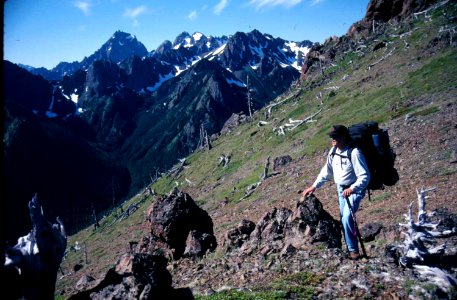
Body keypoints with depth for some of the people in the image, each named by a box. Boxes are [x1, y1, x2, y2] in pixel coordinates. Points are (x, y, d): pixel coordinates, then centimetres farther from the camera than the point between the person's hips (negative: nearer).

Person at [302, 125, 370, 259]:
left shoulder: (354, 152, -24)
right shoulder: (333, 151, 0)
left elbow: (365, 176, -24)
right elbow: (327, 171, 12)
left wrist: (352, 189, -36)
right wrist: (314, 186, 10)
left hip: (354, 190, -7)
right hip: (341, 189, 8)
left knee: (347, 218, -21)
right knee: (344, 219, 13)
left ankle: (353, 250, -6)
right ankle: (350, 247, 29)